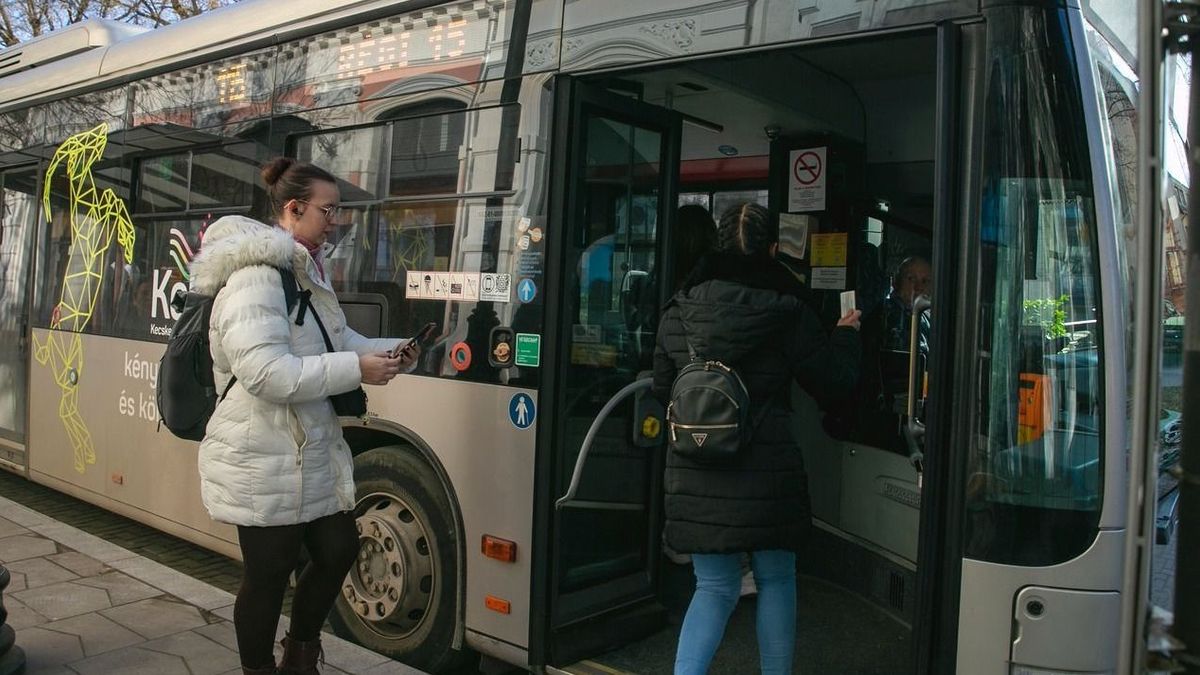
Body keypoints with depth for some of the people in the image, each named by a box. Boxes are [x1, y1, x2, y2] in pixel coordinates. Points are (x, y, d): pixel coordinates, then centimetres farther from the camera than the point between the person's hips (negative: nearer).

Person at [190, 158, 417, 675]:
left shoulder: (308, 272, 11)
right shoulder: (255, 276, -20)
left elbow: (338, 340, 17)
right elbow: (266, 371, -29)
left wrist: (392, 353, -2)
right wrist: (357, 371, -26)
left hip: (312, 449, 10)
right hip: (264, 460, -9)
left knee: (338, 550, 16)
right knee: (268, 575, 6)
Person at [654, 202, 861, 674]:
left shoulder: (677, 312, 3)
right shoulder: (786, 313, -8)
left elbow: (663, 390, 12)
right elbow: (835, 380, 1)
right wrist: (845, 334, 19)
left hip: (695, 476, 3)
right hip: (765, 473, -3)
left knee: (715, 586, 14)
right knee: (775, 578, 17)